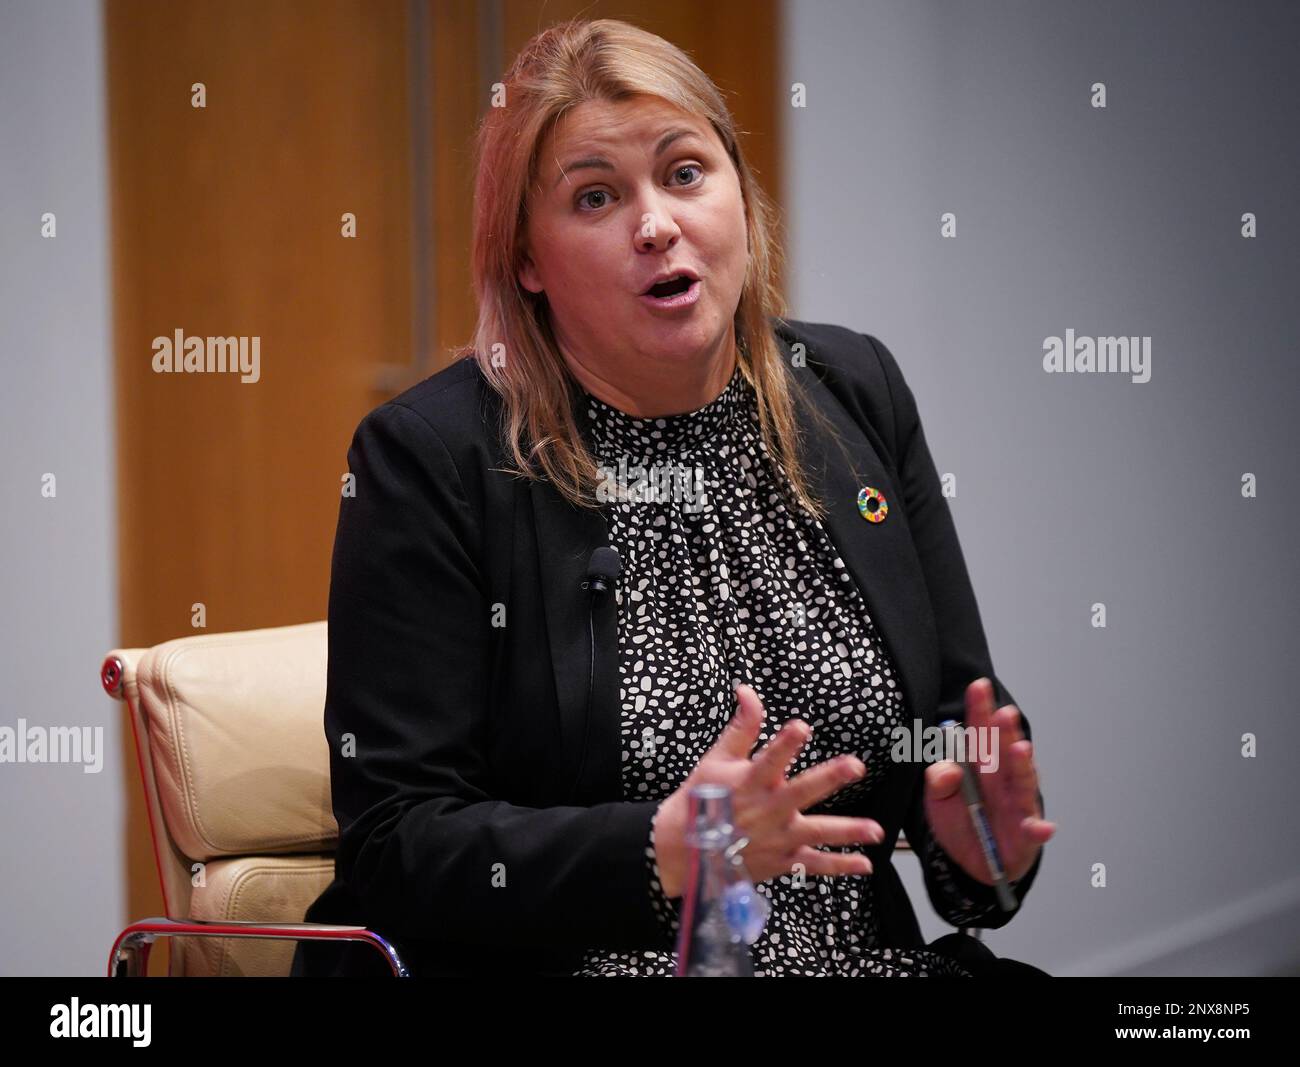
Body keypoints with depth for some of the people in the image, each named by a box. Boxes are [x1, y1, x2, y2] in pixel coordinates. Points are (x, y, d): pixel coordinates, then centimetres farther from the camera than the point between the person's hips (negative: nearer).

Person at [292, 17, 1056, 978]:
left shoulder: (855, 394, 9)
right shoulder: (431, 457, -5)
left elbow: (961, 717, 13)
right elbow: (393, 846, -10)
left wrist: (977, 837, -9)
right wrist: (667, 849, -23)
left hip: (870, 954, 4)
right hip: (570, 966, -4)